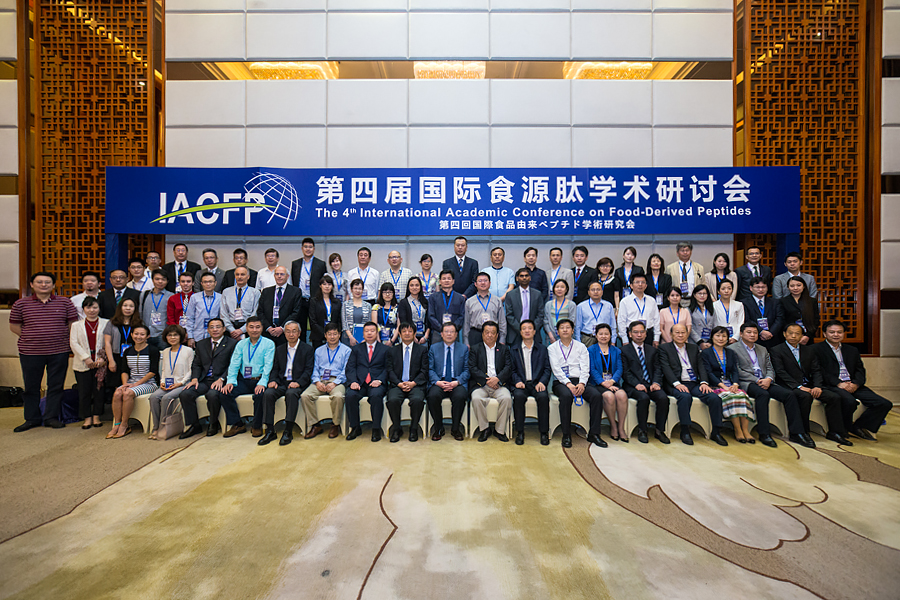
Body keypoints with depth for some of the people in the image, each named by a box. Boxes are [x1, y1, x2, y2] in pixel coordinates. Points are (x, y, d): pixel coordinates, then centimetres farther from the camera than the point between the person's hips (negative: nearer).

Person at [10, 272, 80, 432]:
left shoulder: (65, 302, 4)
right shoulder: (21, 303, 5)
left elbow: (73, 324, 7)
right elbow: (14, 326, 10)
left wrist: (63, 339, 1)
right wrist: (31, 338, 1)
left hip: (59, 352, -1)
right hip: (30, 353, 1)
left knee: (56, 386, 6)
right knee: (31, 386, 10)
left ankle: (52, 417, 18)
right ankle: (32, 418, 23)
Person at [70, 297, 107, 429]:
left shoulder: (106, 324, 4)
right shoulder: (76, 325, 9)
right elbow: (73, 343, 1)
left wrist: (103, 358, -11)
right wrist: (86, 358, -11)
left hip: (100, 363, -1)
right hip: (82, 364, 1)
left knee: (98, 389, 4)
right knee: (84, 391, 4)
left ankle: (96, 416, 16)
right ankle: (87, 417, 14)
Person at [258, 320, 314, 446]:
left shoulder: (307, 349, 4)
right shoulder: (279, 349, 18)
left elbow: (308, 371, -4)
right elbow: (275, 369, 16)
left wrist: (298, 383, -19)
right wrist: (273, 380, -5)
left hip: (298, 383, -4)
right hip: (282, 382, 4)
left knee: (291, 393, -35)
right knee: (268, 393, -25)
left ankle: (288, 432, -27)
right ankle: (270, 431, -17)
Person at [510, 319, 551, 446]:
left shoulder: (542, 349, 15)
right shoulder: (514, 350, 15)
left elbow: (547, 369, 8)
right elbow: (512, 370, 9)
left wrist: (542, 382, -10)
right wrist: (518, 381, -11)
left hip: (537, 384, 0)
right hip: (521, 384, 0)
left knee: (543, 396, -32)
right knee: (518, 396, -32)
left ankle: (544, 432, -16)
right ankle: (520, 432, -18)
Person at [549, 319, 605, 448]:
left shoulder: (581, 347, 17)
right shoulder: (552, 348, 12)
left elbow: (585, 368, 6)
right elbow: (556, 369, -1)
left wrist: (582, 384, -13)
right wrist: (568, 383, -17)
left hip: (579, 381, 2)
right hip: (561, 382, -2)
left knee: (597, 395, -26)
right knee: (566, 396, -35)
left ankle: (594, 434, -15)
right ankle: (566, 435, -24)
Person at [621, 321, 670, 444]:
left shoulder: (652, 350, 20)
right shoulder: (624, 350, 6)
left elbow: (657, 369, 11)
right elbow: (625, 372, -2)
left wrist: (656, 382, -9)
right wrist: (636, 384, -18)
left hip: (651, 385, 4)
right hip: (633, 386, -3)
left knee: (663, 398, -25)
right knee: (644, 398, -32)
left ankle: (659, 430, -8)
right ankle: (642, 430, -13)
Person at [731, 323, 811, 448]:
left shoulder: (762, 350, 25)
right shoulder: (733, 349, 3)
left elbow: (770, 368, 16)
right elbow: (737, 371, -6)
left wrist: (768, 379, -7)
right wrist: (757, 380, -15)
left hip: (765, 382, 6)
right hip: (746, 383, -6)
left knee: (788, 394, -18)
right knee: (763, 394, -34)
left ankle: (796, 433, -13)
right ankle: (764, 433, -29)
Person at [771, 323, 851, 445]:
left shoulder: (809, 350, 17)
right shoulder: (776, 350, -1)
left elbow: (816, 371, 9)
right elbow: (781, 372, -10)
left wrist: (817, 386, -9)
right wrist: (799, 386, -19)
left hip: (809, 386, 6)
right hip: (790, 387, -6)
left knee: (835, 397, -15)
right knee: (805, 396, -33)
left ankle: (834, 432, -4)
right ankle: (803, 432, -21)